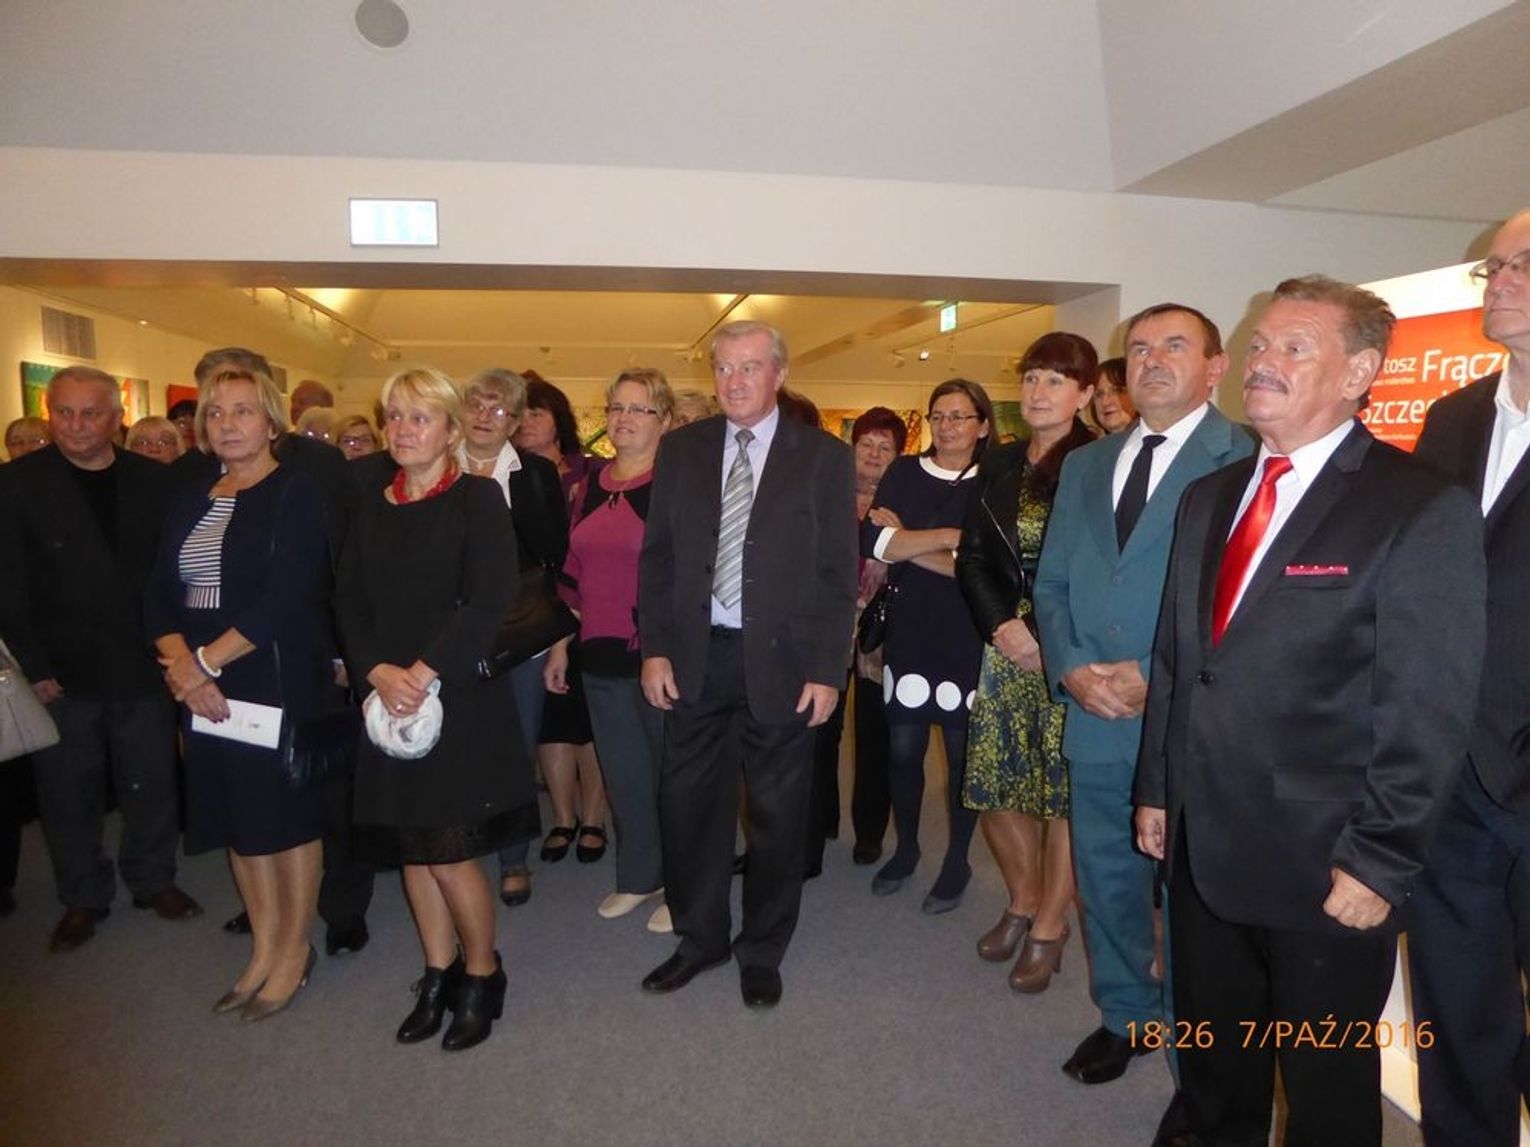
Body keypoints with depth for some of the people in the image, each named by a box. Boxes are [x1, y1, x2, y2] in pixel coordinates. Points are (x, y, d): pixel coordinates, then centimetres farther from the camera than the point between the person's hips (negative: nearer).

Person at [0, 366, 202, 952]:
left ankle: (153, 880, 31)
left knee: (151, 783, 12)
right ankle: (82, 899, 29)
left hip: (142, 667, 1)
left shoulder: (154, 481, 2)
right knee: (69, 793, 11)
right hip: (63, 673, -1)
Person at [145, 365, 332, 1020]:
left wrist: (207, 659, -16)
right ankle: (264, 947, 30)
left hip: (280, 681, -6)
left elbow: (286, 599, -18)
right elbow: (160, 596, 5)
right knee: (236, 816, 14)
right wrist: (180, 664, -12)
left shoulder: (294, 495, -8)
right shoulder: (189, 503, 11)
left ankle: (294, 951, 22)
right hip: (203, 687, 6)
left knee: (288, 811, 4)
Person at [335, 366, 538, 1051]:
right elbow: (349, 603, 6)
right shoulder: (372, 510, 11)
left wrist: (425, 672, -18)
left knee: (448, 852, -3)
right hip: (389, 701, 5)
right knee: (410, 847, 11)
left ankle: (481, 975, 21)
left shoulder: (477, 499, -5)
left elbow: (490, 601, -15)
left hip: (462, 699, -5)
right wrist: (379, 671, -11)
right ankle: (437, 978, 29)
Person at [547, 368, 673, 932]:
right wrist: (560, 644, 15)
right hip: (601, 652, 6)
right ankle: (638, 876, 36)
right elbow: (574, 569, 14)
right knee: (622, 771, 17)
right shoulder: (590, 483, 10)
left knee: (669, 766, 7)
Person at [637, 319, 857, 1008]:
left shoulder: (823, 457, -1)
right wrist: (655, 648, -1)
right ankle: (699, 938, 33)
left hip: (780, 661, -2)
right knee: (686, 803, 11)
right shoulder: (680, 449, 7)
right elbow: (657, 556, 7)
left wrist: (826, 670, -8)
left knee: (777, 814, 10)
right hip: (694, 657, 3)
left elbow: (838, 572, -3)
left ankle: (762, 951, 31)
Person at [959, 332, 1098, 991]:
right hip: (1006, 645, 5)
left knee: (1064, 790, 4)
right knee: (995, 785, 9)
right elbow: (972, 559, 9)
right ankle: (1022, 900, 33)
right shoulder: (998, 467, 11)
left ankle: (1049, 926, 22)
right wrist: (1002, 626, -6)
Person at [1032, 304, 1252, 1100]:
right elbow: (1051, 583, 11)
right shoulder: (1084, 465, 13)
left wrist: (1160, 681, -16)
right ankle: (1125, 1016, 41)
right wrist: (1071, 668, -5)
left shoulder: (1246, 461, -7)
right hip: (1093, 717, 6)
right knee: (1105, 880, 18)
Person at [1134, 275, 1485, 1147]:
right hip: (1202, 846, 6)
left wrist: (1379, 864, -15)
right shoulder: (1208, 499, 8)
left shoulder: (1424, 509, -12)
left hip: (1323, 865, -5)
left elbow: (1428, 713, -14)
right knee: (1211, 1060, 23)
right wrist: (1158, 788, 10)